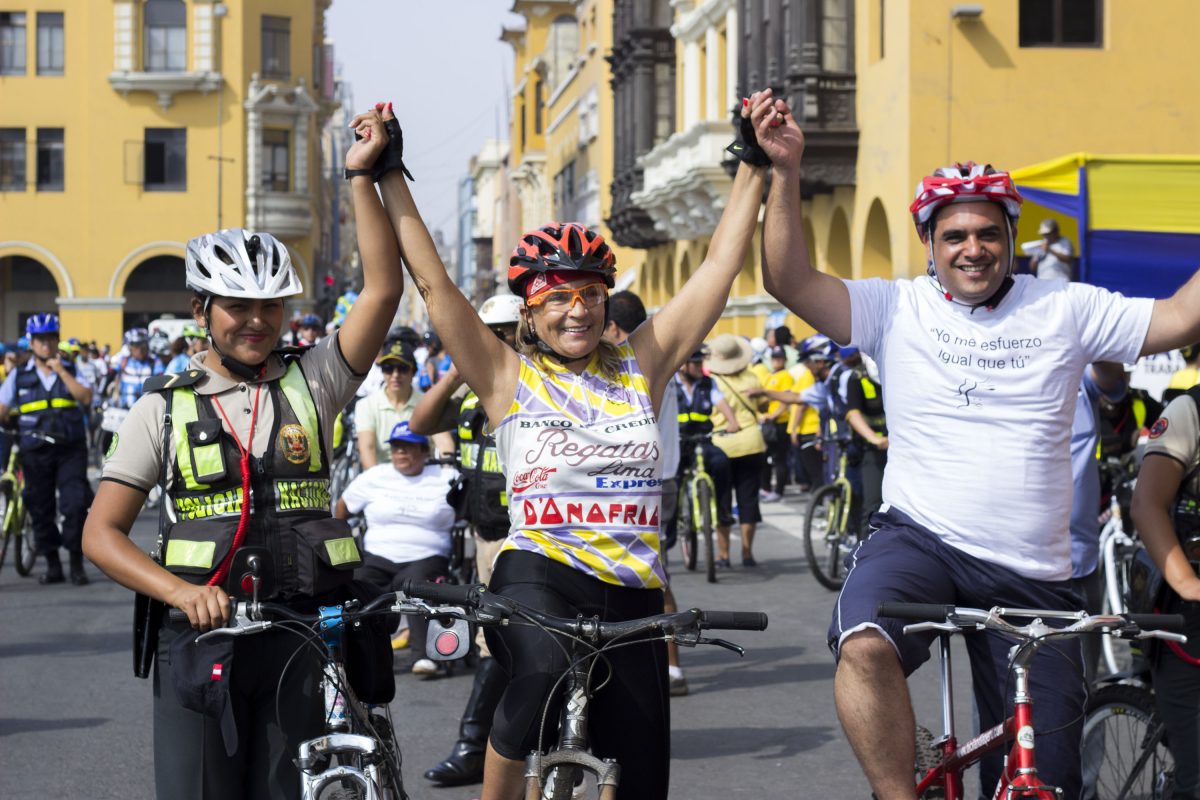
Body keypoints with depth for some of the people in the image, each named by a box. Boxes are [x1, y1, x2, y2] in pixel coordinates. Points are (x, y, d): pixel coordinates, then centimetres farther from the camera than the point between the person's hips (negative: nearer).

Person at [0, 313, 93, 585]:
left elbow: (86, 398, -10)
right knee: (41, 510, 5)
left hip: (70, 450, -1)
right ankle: (52, 565, 16)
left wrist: (61, 371, -14)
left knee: (76, 504, -11)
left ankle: (77, 563, -1)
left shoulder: (71, 369, 5)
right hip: (35, 452, 1)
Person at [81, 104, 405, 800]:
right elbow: (101, 532, 1)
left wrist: (363, 175, -9)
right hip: (202, 635, -1)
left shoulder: (312, 382, 7)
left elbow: (383, 290, -4)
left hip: (305, 635, 1)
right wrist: (182, 591, -15)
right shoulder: (165, 406, 5)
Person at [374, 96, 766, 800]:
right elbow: (432, 279, -1)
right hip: (538, 573, -3)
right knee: (547, 673, -37)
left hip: (632, 592, 4)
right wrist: (388, 178, -4)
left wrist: (755, 168, 6)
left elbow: (722, 266, 9)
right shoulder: (509, 377, 4)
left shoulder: (640, 368, 10)